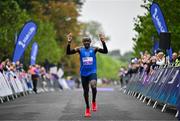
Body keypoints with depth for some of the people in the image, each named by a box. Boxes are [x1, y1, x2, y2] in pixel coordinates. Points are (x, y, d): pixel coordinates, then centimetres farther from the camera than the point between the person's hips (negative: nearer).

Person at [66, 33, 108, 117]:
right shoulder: (79, 49, 0)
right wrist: (69, 43, -22)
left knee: (93, 86, -28)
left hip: (92, 72, -2)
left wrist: (103, 42, -24)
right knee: (86, 91, 8)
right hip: (83, 73, 2)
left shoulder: (94, 49, -1)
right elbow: (68, 53, -8)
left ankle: (94, 101, -3)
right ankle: (87, 108, 24)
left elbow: (105, 51, -10)